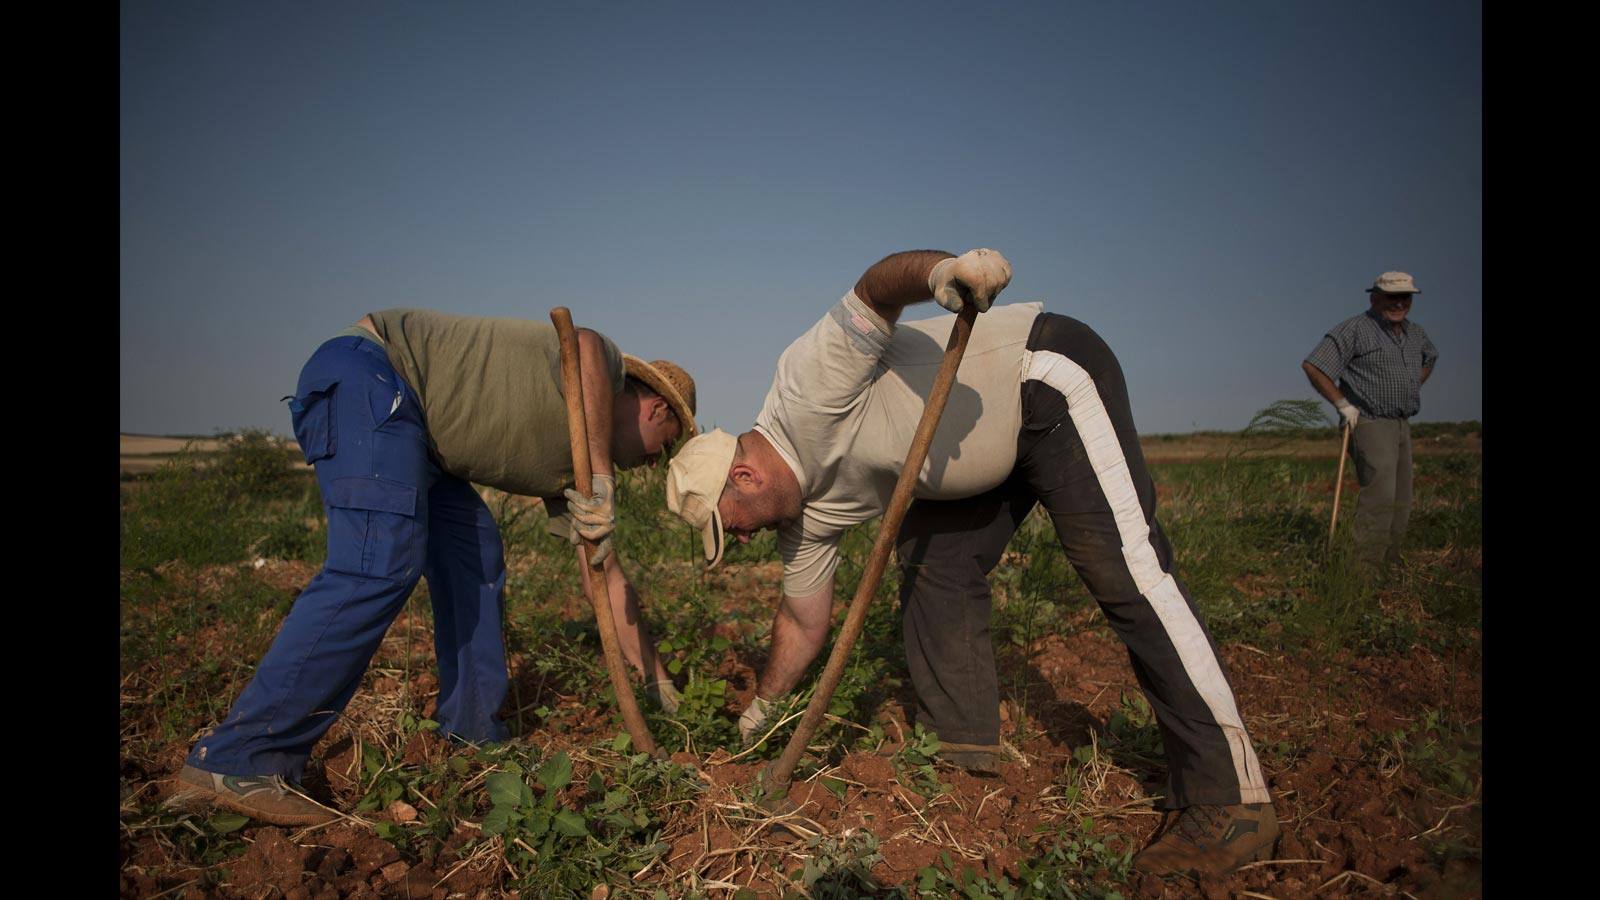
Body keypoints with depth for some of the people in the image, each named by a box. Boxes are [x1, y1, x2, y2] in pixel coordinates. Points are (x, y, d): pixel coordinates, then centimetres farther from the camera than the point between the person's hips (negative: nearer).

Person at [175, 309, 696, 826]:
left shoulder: (571, 467, 19)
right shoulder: (606, 375, -3)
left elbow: (606, 576, 21)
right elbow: (587, 348, -32)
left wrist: (656, 678, 24)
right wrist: (601, 484, -28)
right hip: (366, 374, -10)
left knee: (475, 554, 9)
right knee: (380, 567, -21)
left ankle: (472, 739, 13)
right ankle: (236, 761, -17)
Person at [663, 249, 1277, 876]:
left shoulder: (805, 389, -20)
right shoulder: (807, 515, 4)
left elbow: (878, 288, -26)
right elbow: (803, 622, 14)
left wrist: (943, 269, -47)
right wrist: (760, 709, 23)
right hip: (992, 449, 9)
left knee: (1123, 567, -16)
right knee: (932, 564, 2)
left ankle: (1231, 803, -14)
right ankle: (962, 747, 12)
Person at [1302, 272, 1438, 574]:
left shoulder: (1415, 333, 13)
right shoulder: (1355, 329, -11)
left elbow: (1430, 358, 36)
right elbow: (1312, 365, -17)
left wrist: (1413, 389, 20)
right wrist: (1342, 404, -16)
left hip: (1402, 425, 8)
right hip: (1369, 423, -8)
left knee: (1401, 502, 10)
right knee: (1379, 495, -19)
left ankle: (1389, 565, 22)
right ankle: (1365, 571, -17)